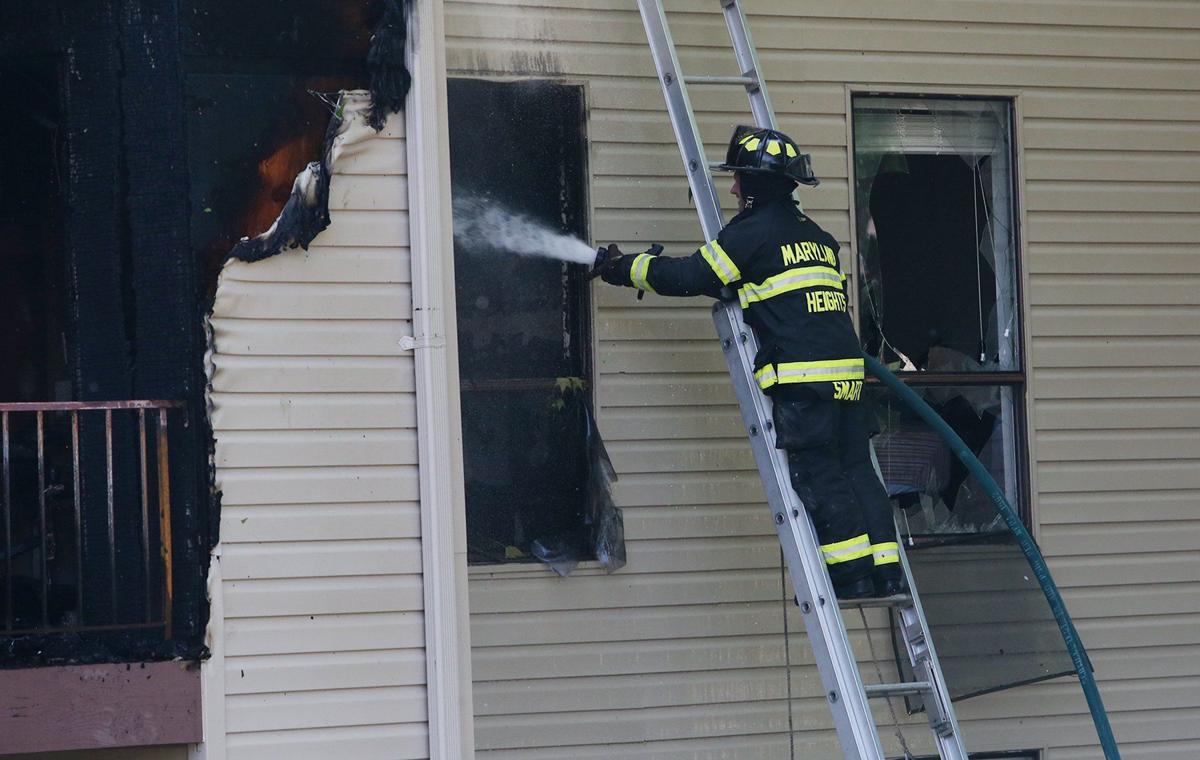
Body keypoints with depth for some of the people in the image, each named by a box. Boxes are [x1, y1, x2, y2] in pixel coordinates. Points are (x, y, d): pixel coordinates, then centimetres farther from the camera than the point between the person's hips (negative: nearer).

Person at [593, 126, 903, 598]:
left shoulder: (753, 231, -2)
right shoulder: (816, 236, 22)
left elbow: (691, 277, -1)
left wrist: (625, 268, 11)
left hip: (803, 376, -8)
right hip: (847, 368, 8)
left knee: (817, 475, -5)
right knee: (855, 468, 7)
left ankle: (854, 572, -9)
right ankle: (885, 570, 4)